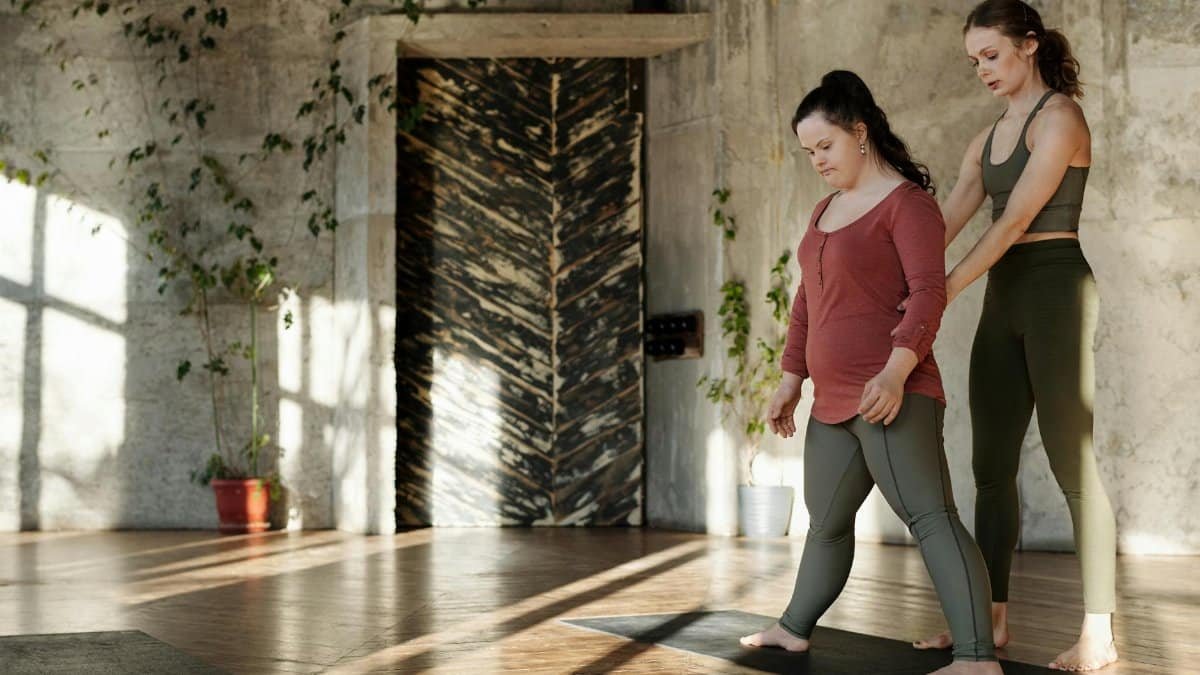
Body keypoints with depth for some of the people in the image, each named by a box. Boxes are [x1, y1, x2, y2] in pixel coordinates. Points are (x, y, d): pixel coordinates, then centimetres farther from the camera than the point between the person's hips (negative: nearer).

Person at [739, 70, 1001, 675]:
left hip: (890, 396, -9)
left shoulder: (906, 201, -7)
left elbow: (928, 293, -18)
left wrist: (895, 372, -29)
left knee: (929, 516, -16)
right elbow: (806, 305, 24)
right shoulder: (826, 210, 20)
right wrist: (790, 382, 20)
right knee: (825, 519, 21)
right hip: (834, 402, 9)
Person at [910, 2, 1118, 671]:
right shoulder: (990, 138, 17)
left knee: (1071, 460, -8)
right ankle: (991, 617, 13)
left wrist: (944, 293, -21)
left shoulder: (1060, 116, -8)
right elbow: (944, 225, 14)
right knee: (992, 465, 7)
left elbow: (1018, 219, -17)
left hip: (1055, 289, -8)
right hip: (1004, 299, 8)